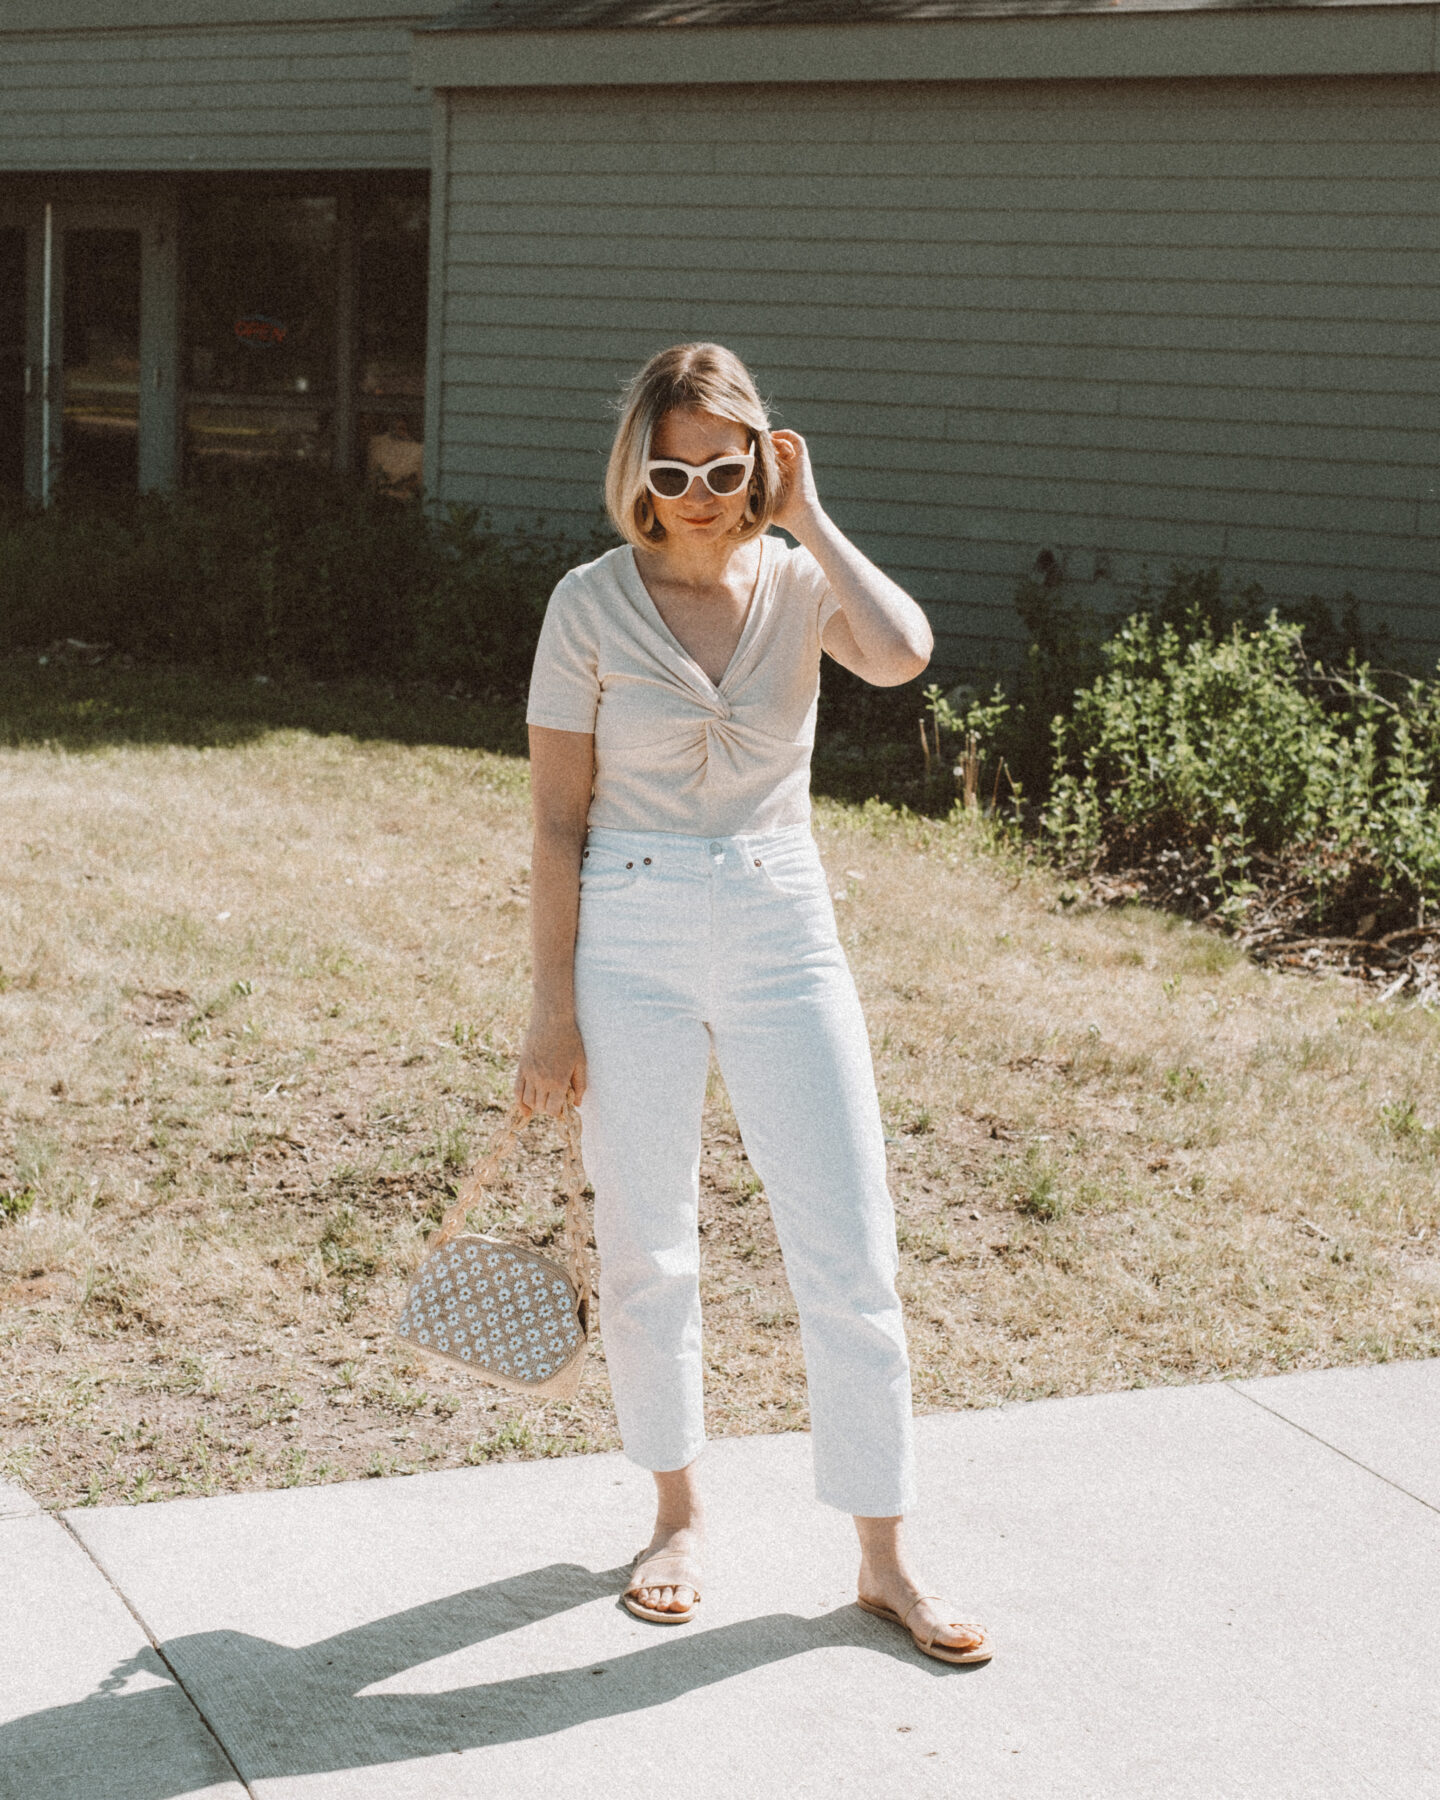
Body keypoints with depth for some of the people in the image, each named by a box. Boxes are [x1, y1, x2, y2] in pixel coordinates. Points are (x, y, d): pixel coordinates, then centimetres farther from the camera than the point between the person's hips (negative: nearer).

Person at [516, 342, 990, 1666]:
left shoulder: (800, 585, 1)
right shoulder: (592, 605, -3)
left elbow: (901, 653, -23)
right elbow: (559, 818, -2)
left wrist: (808, 517, -14)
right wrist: (554, 1002, -4)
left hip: (785, 930, 1)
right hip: (633, 935, -1)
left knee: (851, 1249, 0)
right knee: (648, 1250, 8)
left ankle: (883, 1559, 12)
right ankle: (679, 1513, 31)